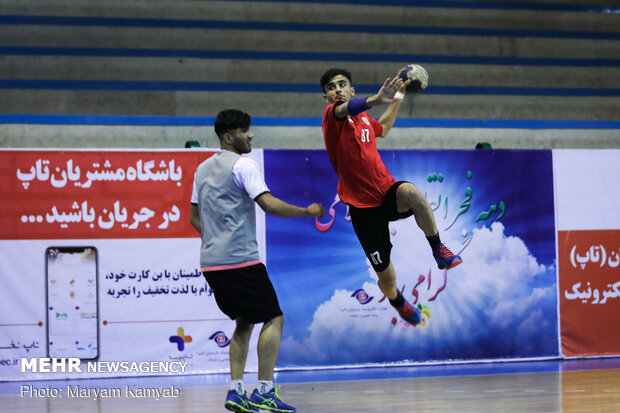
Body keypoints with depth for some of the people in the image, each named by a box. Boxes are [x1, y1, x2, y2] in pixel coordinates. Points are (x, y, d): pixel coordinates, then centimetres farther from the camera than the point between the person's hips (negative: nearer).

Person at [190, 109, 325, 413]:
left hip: (211, 262, 8)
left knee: (244, 322, 16)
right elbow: (269, 204, -18)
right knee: (273, 319, -2)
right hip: (241, 259, -8)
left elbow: (195, 218, 22)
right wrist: (307, 211, -8)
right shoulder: (242, 164, -8)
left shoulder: (203, 169, 17)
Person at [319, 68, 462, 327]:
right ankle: (399, 303, 37)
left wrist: (397, 100, 29)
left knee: (411, 192, -36)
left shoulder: (363, 118, 11)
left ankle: (438, 250, -17)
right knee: (386, 276, 1)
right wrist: (377, 100, -56)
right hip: (363, 206, -3)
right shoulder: (331, 116, -9)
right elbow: (344, 109, -36)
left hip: (387, 192, 4)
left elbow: (383, 129, 37)